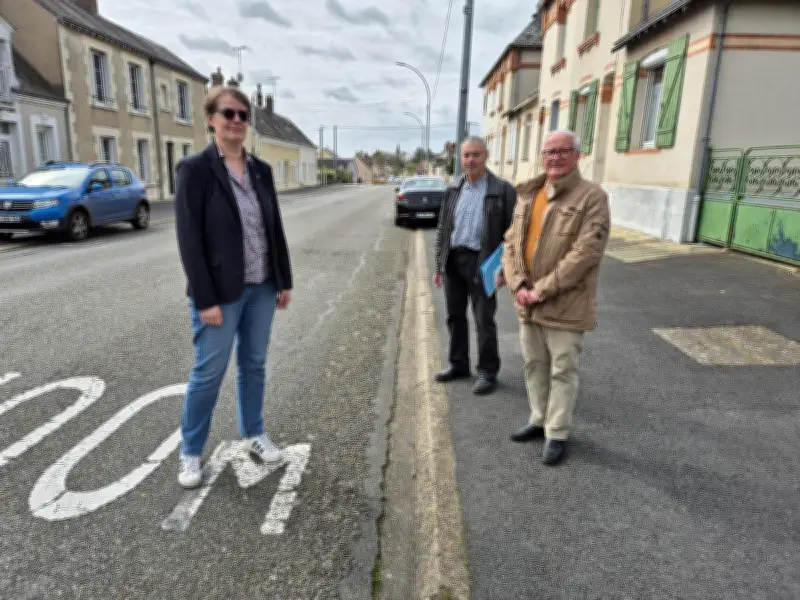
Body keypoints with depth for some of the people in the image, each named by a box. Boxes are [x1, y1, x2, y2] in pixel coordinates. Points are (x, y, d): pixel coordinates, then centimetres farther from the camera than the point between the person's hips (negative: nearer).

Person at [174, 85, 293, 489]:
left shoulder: (261, 169, 7)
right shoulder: (195, 169, -9)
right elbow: (188, 238, -13)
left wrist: (284, 280, 8)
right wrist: (205, 299, -16)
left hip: (261, 288, 5)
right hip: (222, 292, -5)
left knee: (253, 365, 16)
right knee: (208, 372, 5)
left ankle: (253, 435, 34)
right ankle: (190, 452, 24)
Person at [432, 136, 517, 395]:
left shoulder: (503, 190, -6)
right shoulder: (453, 190, 9)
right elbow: (443, 229, 13)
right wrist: (439, 265, 10)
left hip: (481, 262, -5)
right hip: (453, 260, 5)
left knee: (484, 320, 1)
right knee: (455, 316, 13)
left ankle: (488, 371, 15)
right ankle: (458, 364, 28)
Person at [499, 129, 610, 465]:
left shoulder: (592, 197, -10)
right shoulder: (527, 195, 9)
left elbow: (585, 252, -19)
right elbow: (511, 242, 6)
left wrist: (542, 290, -20)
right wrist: (518, 286, -9)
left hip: (565, 305, -6)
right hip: (527, 303, 6)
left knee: (562, 371, 7)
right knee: (534, 365, 18)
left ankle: (557, 434, 22)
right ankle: (539, 420, 37)